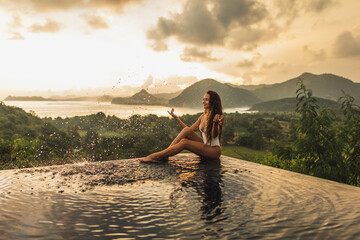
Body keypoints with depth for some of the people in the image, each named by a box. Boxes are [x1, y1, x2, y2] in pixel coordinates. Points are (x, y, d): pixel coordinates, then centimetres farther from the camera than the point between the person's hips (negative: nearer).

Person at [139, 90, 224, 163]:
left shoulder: (218, 116, -9)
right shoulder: (203, 116, 12)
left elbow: (214, 135, -23)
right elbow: (191, 130, 11)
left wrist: (215, 123, -44)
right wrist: (176, 118, 8)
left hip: (214, 150, -6)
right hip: (205, 146, 6)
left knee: (184, 142, -27)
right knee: (187, 130, -18)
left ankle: (156, 157, -23)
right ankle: (165, 155, -23)